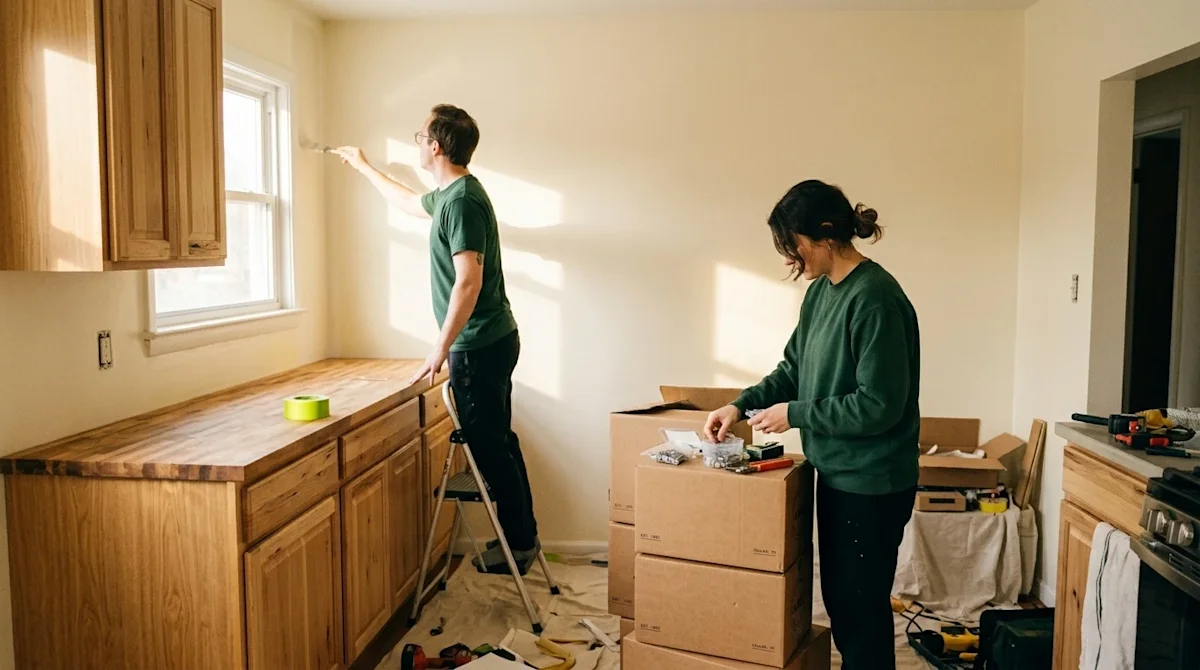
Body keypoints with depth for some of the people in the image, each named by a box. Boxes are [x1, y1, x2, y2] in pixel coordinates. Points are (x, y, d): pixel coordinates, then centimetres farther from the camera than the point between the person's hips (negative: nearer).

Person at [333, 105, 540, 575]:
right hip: (492, 341, 10)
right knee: (497, 442, 16)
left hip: (479, 346, -10)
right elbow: (409, 202, 35)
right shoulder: (450, 194, 13)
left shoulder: (462, 201, -18)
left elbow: (469, 281, -25)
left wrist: (441, 348, -21)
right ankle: (522, 537, 26)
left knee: (489, 446, 0)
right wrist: (363, 167, 45)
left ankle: (519, 543, 12)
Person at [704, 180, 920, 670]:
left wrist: (794, 414, -15)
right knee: (837, 597, 20)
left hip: (871, 485, -9)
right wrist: (742, 405, 2)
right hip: (835, 473, 9)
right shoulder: (820, 290, 6)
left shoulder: (874, 298, -22)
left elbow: (879, 405, -23)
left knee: (860, 606, 5)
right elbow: (794, 368, 16)